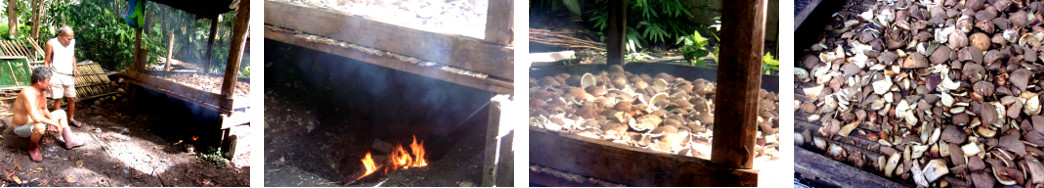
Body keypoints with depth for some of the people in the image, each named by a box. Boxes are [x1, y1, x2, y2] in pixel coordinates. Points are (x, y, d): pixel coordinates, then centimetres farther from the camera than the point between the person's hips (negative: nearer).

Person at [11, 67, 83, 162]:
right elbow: (36, 117, -39)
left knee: (61, 113, 15)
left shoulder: (43, 91, -1)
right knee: (40, 127, -41)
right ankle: (33, 147, -11)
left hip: (36, 122, 10)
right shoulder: (28, 93, -31)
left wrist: (52, 119, -8)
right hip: (22, 128, -10)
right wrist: (55, 124, -29)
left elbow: (44, 110, 11)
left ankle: (69, 141, 14)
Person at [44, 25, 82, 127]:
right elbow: (46, 61, -4)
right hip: (56, 76, -5)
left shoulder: (72, 42, 6)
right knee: (58, 99, 0)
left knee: (71, 99, 9)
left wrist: (75, 68, 6)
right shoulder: (51, 44, -8)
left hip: (68, 76, 5)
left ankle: (71, 119, 26)